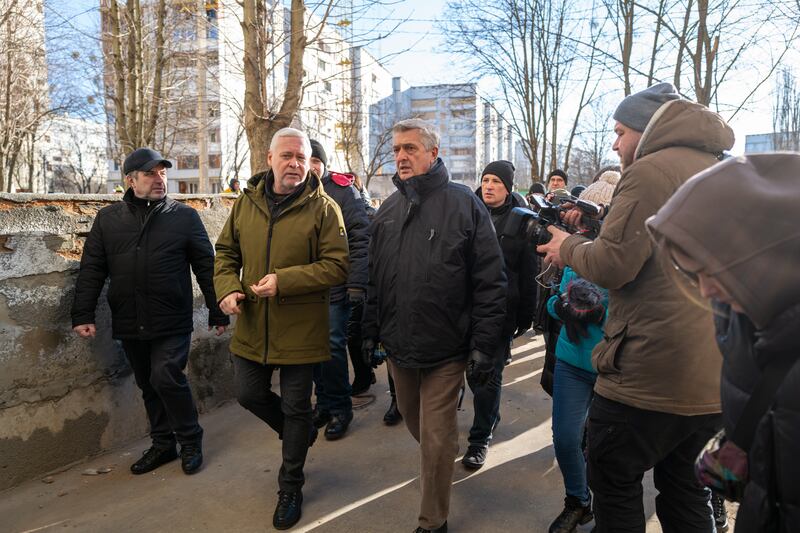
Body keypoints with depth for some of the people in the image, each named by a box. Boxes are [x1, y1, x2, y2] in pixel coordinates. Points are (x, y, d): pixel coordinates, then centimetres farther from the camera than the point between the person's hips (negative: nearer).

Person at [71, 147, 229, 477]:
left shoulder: (185, 216, -1)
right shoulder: (107, 219, 7)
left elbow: (206, 267, 0)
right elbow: (91, 270, 7)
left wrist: (217, 312, -1)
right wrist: (83, 314, -2)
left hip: (172, 322, -3)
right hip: (129, 325, 4)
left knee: (166, 378, -12)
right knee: (148, 386, 13)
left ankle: (190, 441, 9)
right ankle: (162, 444, 29)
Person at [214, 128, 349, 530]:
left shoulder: (323, 208, -10)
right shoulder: (246, 203, 4)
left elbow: (337, 266, -14)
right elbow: (226, 252, 12)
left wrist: (284, 281, -24)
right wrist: (227, 288, -7)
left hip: (300, 328, -4)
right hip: (251, 326, 5)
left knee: (296, 408, 9)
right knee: (248, 394, 15)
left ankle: (290, 488, 32)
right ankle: (299, 432, 46)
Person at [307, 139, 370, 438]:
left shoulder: (343, 191, -4)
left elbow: (360, 239, -9)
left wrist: (357, 284, -14)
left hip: (336, 286, -4)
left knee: (333, 346, -2)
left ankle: (340, 408, 15)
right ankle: (324, 404, 26)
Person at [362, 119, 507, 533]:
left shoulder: (464, 205, -9)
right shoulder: (388, 211, 7)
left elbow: (490, 282, -11)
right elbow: (374, 279, 13)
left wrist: (483, 344, -14)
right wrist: (371, 331, 13)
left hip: (446, 349, -5)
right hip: (398, 344, 6)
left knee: (436, 438, 4)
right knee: (412, 418, 23)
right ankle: (437, 463, 53)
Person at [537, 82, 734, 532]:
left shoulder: (651, 170, -12)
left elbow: (612, 264, -19)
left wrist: (569, 248, 0)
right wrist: (591, 230, 15)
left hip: (652, 377, -9)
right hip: (718, 378, 9)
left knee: (615, 481, 9)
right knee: (680, 477, 24)